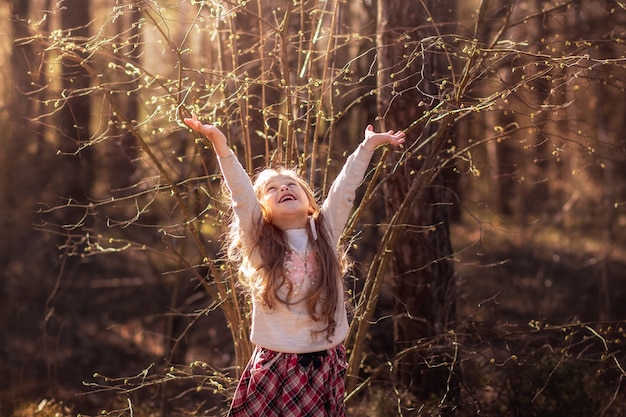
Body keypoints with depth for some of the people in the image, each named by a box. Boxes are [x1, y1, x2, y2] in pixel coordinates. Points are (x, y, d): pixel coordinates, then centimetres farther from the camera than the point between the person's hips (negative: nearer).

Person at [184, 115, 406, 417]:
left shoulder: (326, 232, 5)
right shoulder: (259, 242, -1)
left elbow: (344, 190, 3)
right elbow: (241, 195, -10)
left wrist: (368, 145, 2)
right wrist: (220, 145, -19)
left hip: (325, 366, 2)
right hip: (275, 367, -1)